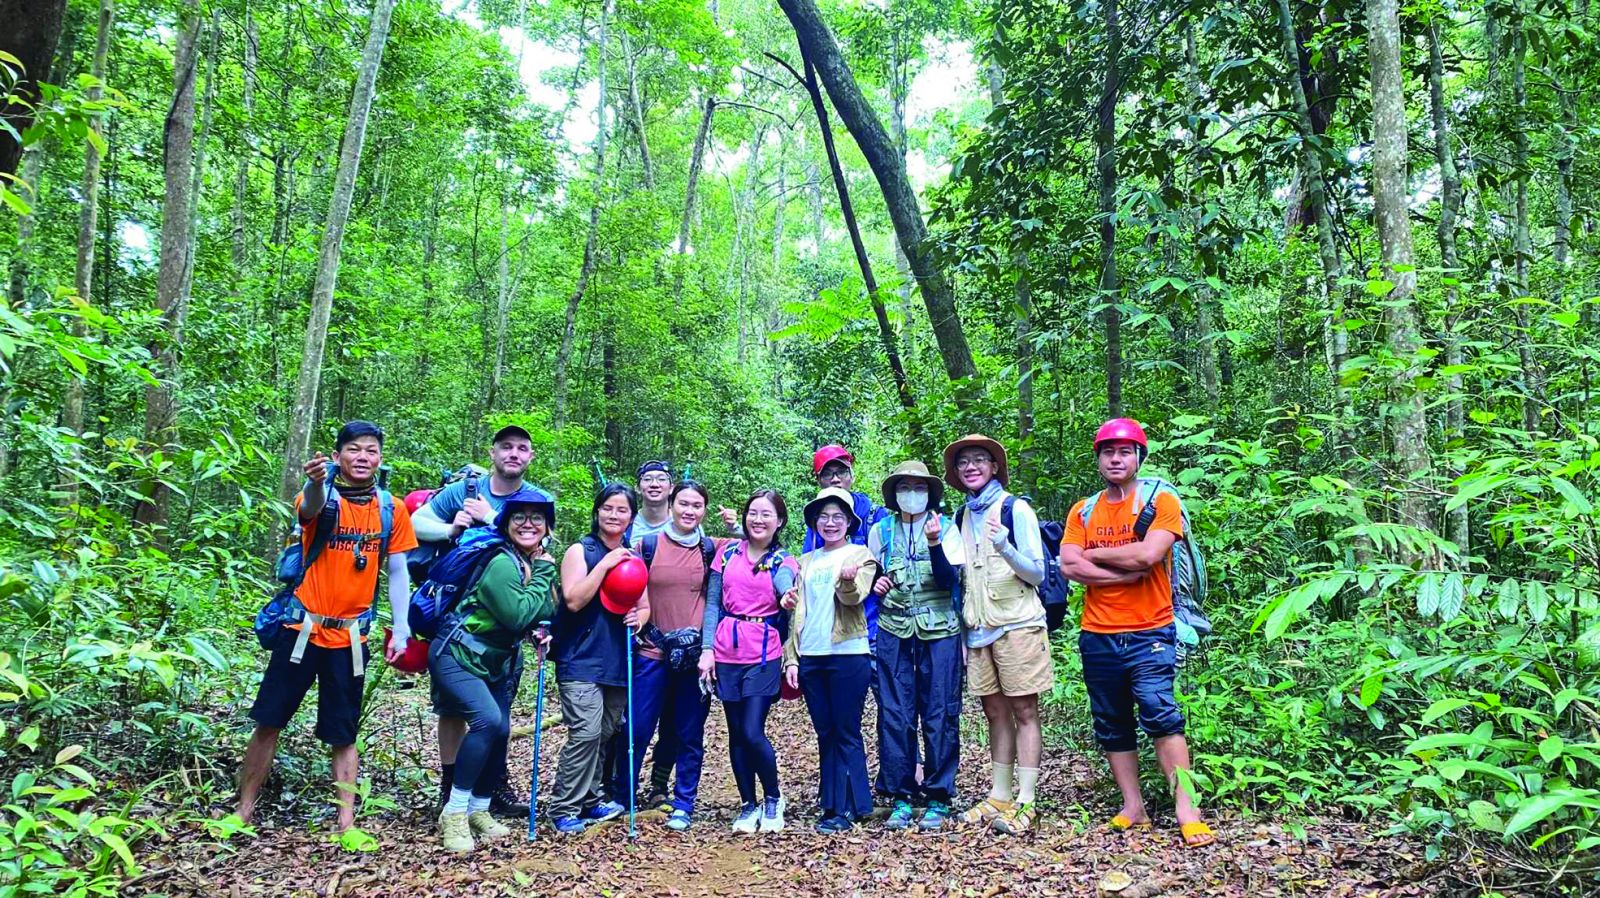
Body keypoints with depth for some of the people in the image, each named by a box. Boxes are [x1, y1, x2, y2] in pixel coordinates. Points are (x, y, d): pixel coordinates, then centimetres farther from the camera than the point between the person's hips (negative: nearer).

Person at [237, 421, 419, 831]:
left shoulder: (392, 509, 2)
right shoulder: (322, 496, -5)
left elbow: (397, 572, 7)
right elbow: (310, 509, -31)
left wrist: (401, 630, 0)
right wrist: (316, 482, -54)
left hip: (349, 638, 2)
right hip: (302, 628, -1)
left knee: (343, 735, 7)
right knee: (268, 722, 5)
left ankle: (346, 823, 12)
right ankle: (244, 812, 19)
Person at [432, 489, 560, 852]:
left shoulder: (540, 563, 3)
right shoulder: (502, 563, -23)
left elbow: (547, 613, 3)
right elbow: (518, 616, -28)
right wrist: (542, 575, -21)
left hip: (496, 662, 8)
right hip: (456, 655, -8)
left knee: (500, 731, 5)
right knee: (487, 719, -26)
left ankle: (479, 811, 25)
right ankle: (454, 812, -13)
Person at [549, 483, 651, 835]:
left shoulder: (634, 556, 13)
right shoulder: (581, 551, -3)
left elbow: (644, 606, 19)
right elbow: (574, 600, -15)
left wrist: (640, 617, -4)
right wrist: (605, 564, -18)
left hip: (618, 661, 6)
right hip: (582, 659, -6)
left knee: (605, 734, 10)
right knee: (586, 732, -15)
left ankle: (589, 800, 25)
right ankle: (563, 809, -3)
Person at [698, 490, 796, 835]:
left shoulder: (782, 561, 1)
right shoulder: (728, 553, 6)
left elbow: (786, 588, -22)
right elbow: (713, 603, 7)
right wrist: (707, 649, -1)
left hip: (763, 655, -2)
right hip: (727, 654, 3)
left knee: (753, 733, -10)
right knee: (736, 734, 8)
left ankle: (773, 799, 15)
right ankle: (748, 805, 25)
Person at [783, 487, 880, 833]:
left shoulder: (861, 555, 2)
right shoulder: (807, 561, 16)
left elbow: (855, 596, -16)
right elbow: (798, 611, 15)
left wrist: (848, 580, -38)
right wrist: (791, 658, 8)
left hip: (848, 654, -5)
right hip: (810, 657, 5)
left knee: (846, 734, -1)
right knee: (825, 734, 9)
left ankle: (846, 809, 6)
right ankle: (833, 805, 16)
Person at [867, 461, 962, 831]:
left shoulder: (946, 527, 3)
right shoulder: (881, 530, 10)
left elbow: (948, 579, -8)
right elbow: (870, 576, 15)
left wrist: (935, 544, -22)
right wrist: (874, 584, -7)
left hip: (939, 633, -2)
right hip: (893, 632, 2)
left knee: (940, 715, 1)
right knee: (894, 716, 2)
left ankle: (938, 797, 11)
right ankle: (901, 797, 12)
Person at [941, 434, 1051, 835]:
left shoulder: (1015, 509, -4)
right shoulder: (961, 518, 13)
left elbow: (1037, 574, -6)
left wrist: (1006, 549, -24)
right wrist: (963, 632, 16)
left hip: (1018, 624, -6)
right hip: (979, 630, 6)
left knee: (1024, 711, -2)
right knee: (995, 713, 10)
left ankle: (1025, 802, 0)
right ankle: (999, 797, 18)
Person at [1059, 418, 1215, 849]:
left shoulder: (1161, 502, -2)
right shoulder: (1083, 512, 9)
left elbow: (1147, 554, -18)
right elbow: (1069, 566, -4)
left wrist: (1095, 553, -4)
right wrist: (1126, 572, -13)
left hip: (1150, 633, -4)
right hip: (1098, 637, 5)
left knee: (1160, 715, -16)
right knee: (1112, 727, 9)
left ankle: (1186, 809, -10)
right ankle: (1133, 808, 18)